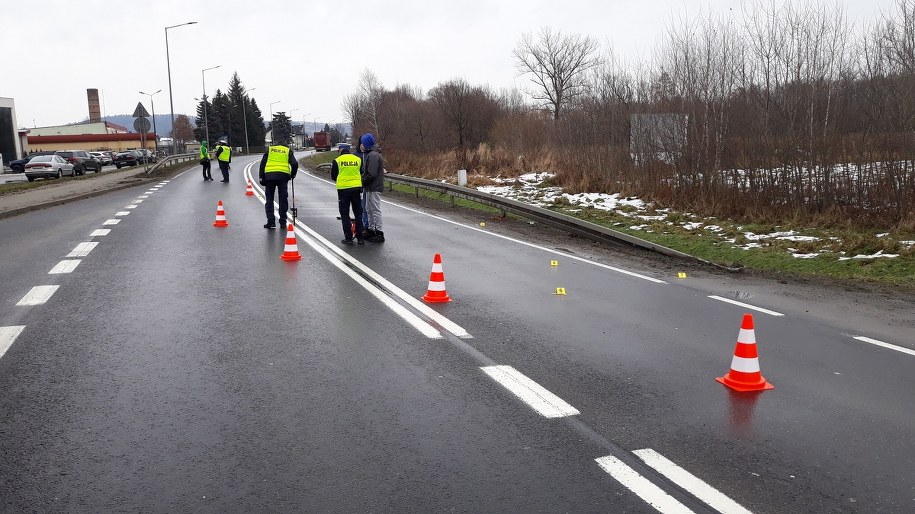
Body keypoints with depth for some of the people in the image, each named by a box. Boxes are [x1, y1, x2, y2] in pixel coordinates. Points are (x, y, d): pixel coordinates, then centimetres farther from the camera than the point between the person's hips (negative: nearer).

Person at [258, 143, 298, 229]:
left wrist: (262, 178, 9)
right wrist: (292, 175, 19)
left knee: (269, 199, 8)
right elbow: (295, 164, 4)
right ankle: (283, 223, 8)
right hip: (283, 176, 0)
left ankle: (271, 222, 3)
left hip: (269, 175, 0)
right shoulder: (288, 151, 17)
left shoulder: (269, 149, 18)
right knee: (283, 199, 8)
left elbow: (262, 164, 9)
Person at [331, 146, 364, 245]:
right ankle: (360, 237, 11)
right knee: (358, 213, 11)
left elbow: (333, 176, 6)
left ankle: (348, 237, 4)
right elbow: (362, 174, 12)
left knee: (345, 214, 6)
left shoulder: (337, 161, -1)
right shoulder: (358, 159, 5)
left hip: (343, 189, -2)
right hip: (356, 188, 2)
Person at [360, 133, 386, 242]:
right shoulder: (369, 154, 15)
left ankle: (380, 233, 0)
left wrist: (363, 181, -13)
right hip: (370, 188, 10)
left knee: (375, 210, -5)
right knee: (369, 209, 17)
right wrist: (362, 178, 7)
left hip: (374, 188, -10)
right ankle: (370, 230, 27)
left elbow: (372, 174, -23)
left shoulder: (373, 155, -18)